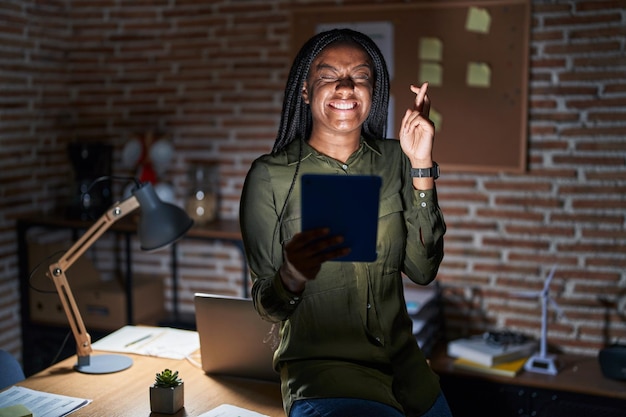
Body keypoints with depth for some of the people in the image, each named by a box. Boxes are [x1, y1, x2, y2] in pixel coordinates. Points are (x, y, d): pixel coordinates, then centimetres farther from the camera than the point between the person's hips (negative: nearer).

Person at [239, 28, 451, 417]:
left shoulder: (394, 159, 1)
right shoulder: (270, 175, -8)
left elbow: (423, 269, -5)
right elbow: (268, 307, -7)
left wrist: (421, 166, -9)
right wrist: (293, 275, -29)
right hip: (321, 374, -4)